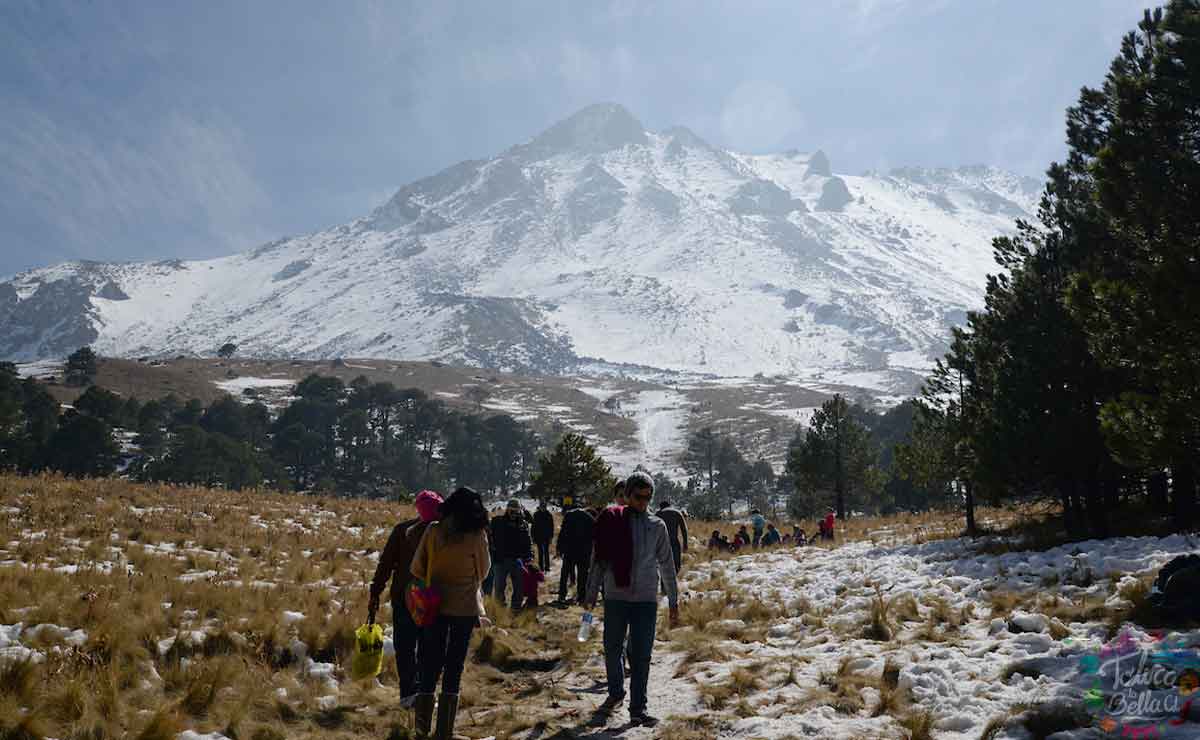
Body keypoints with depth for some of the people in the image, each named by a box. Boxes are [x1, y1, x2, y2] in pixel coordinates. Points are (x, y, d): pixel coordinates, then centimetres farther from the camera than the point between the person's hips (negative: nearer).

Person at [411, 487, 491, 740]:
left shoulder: (432, 531, -6)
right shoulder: (477, 536, -12)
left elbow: (416, 568, -1)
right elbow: (482, 571, 1)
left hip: (435, 605, 2)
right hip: (465, 608, -2)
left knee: (430, 665, 11)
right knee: (454, 667, 7)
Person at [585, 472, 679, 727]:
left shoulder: (657, 526, 4)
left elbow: (667, 565, 9)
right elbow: (599, 560, 5)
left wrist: (673, 601, 8)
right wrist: (591, 594, 4)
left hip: (646, 600, 0)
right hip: (615, 597, 0)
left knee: (641, 656, -1)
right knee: (612, 650, 10)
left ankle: (638, 708, 6)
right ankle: (616, 693, 32)